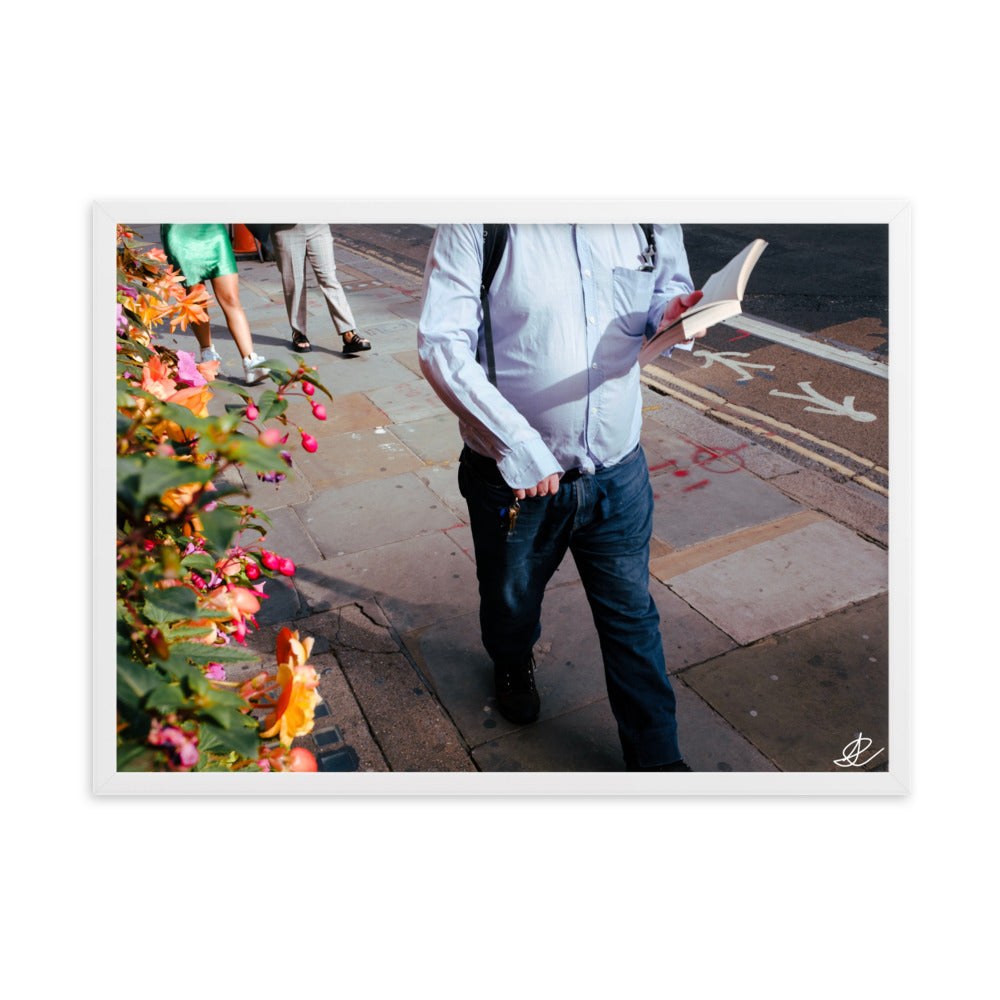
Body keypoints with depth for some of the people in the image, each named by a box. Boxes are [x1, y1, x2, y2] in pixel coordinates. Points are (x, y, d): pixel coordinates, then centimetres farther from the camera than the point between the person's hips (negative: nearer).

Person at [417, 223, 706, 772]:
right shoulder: (479, 223, -17)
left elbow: (669, 283, 14)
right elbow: (440, 345, -21)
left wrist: (671, 312, -12)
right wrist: (517, 444, -27)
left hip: (619, 473, 3)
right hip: (515, 476, -2)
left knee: (631, 616, 15)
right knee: (510, 601, 24)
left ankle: (656, 758, 37)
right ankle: (513, 665, 61)